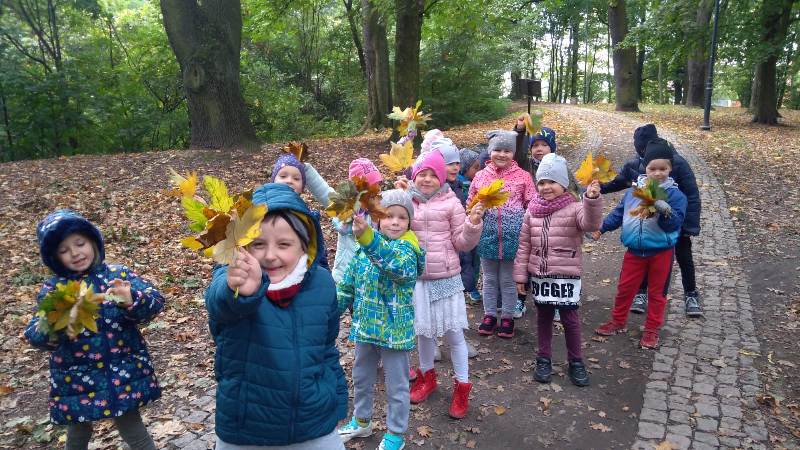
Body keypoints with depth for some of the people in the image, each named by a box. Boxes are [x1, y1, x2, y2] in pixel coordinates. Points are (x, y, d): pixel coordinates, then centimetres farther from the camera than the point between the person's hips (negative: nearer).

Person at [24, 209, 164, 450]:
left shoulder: (118, 274, -6)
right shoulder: (52, 289, -3)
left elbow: (155, 301, -15)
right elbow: (34, 335, -12)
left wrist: (131, 301, -35)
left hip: (123, 372, -2)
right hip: (76, 378, 2)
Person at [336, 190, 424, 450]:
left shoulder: (407, 249, -20)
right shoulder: (365, 249, -2)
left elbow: (395, 262, -45)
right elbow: (348, 285, 9)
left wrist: (366, 236, -59)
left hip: (394, 331, -6)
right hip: (365, 327, 6)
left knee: (396, 385, 11)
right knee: (361, 378, 24)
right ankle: (361, 421, 47)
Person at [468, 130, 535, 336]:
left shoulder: (522, 176, -2)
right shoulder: (480, 176, 4)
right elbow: (469, 205, 12)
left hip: (512, 236, -2)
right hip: (487, 235, 2)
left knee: (508, 279, 11)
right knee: (489, 278, 15)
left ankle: (507, 317, 26)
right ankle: (489, 315, 30)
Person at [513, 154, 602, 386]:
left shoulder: (574, 208, -8)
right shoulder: (532, 211, 3)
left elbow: (591, 224, -30)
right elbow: (524, 245, 6)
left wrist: (592, 199, -47)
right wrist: (520, 275, 6)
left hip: (566, 275, -3)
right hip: (539, 275, 4)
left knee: (570, 318, 6)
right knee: (543, 317, 15)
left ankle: (576, 362, 24)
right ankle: (544, 359, 29)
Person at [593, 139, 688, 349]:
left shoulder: (674, 194, -11)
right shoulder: (633, 191, 0)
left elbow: (675, 223, -18)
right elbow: (619, 212, 10)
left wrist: (665, 211, -36)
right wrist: (602, 226, 7)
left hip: (661, 251, -3)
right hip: (634, 250, 3)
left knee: (656, 292, 12)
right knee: (625, 287, 13)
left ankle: (652, 329, 26)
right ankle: (617, 321, 31)